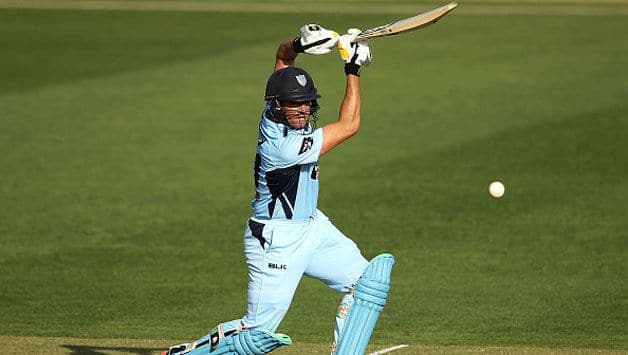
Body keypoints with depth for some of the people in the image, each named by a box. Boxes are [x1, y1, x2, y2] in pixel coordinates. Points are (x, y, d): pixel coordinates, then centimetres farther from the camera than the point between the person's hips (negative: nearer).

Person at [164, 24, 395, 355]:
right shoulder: (284, 146, -30)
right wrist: (353, 69, -18)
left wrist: (298, 44, -15)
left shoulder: (275, 114, -6)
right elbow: (349, 126, -23)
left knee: (367, 280, 4)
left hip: (311, 227, 10)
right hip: (277, 242, -10)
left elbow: (282, 56, 9)